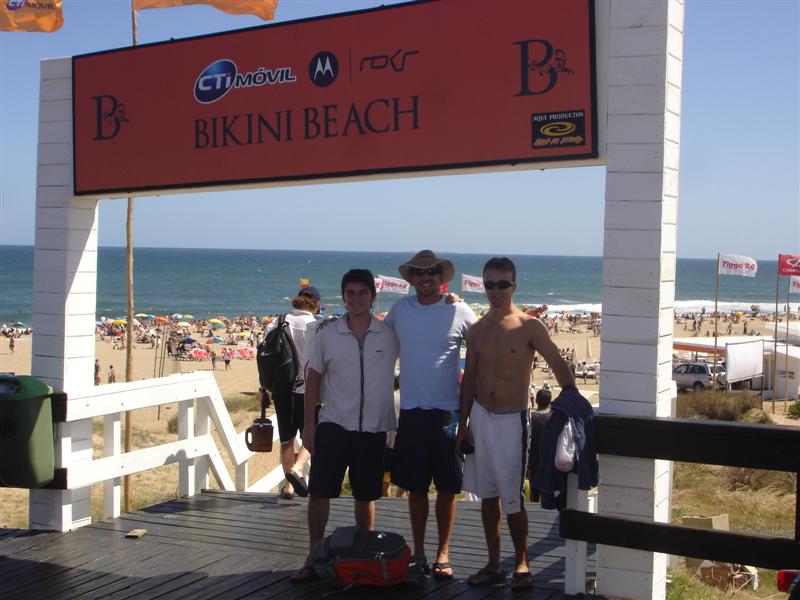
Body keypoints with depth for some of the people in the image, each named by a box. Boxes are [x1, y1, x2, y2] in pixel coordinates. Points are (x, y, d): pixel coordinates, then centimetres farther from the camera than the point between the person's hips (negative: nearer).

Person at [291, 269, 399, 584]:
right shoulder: (326, 332, -2)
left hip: (373, 429, 0)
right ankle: (313, 557, 13)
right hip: (334, 425, 0)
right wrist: (309, 422, 1)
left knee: (366, 496, 11)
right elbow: (314, 377, 4)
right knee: (319, 492, -1)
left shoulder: (390, 334, -2)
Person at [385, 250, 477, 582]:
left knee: (447, 487, 5)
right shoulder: (400, 309, 4)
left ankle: (443, 554, 17)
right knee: (416, 487, 7)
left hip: (448, 409, -2)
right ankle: (418, 554, 18)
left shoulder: (460, 312, -3)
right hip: (411, 409, 2)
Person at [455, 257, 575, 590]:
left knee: (512, 498, -3)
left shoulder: (529, 327, -8)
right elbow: (469, 379, 11)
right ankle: (493, 565, 21)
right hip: (481, 417, 5)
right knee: (487, 494, 11)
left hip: (512, 421, -5)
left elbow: (559, 366, -6)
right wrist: (462, 425, 9)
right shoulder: (477, 331, 7)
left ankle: (522, 565, 14)